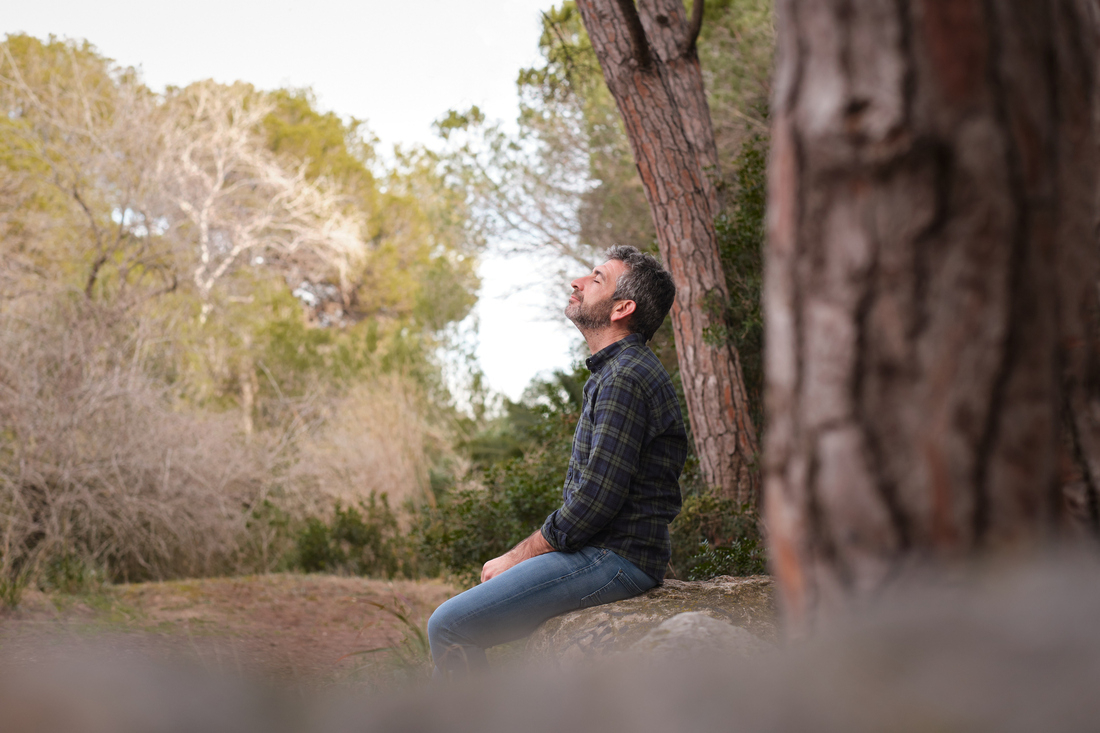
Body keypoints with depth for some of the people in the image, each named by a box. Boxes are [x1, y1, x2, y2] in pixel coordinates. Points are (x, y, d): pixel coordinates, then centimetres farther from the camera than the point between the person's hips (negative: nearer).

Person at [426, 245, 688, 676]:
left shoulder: (625, 379, -16)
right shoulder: (612, 373, 19)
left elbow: (595, 501, -21)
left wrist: (517, 557, -10)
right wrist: (520, 559, 11)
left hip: (612, 559, -11)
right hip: (600, 552, 11)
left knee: (449, 626, -14)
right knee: (453, 619, 16)